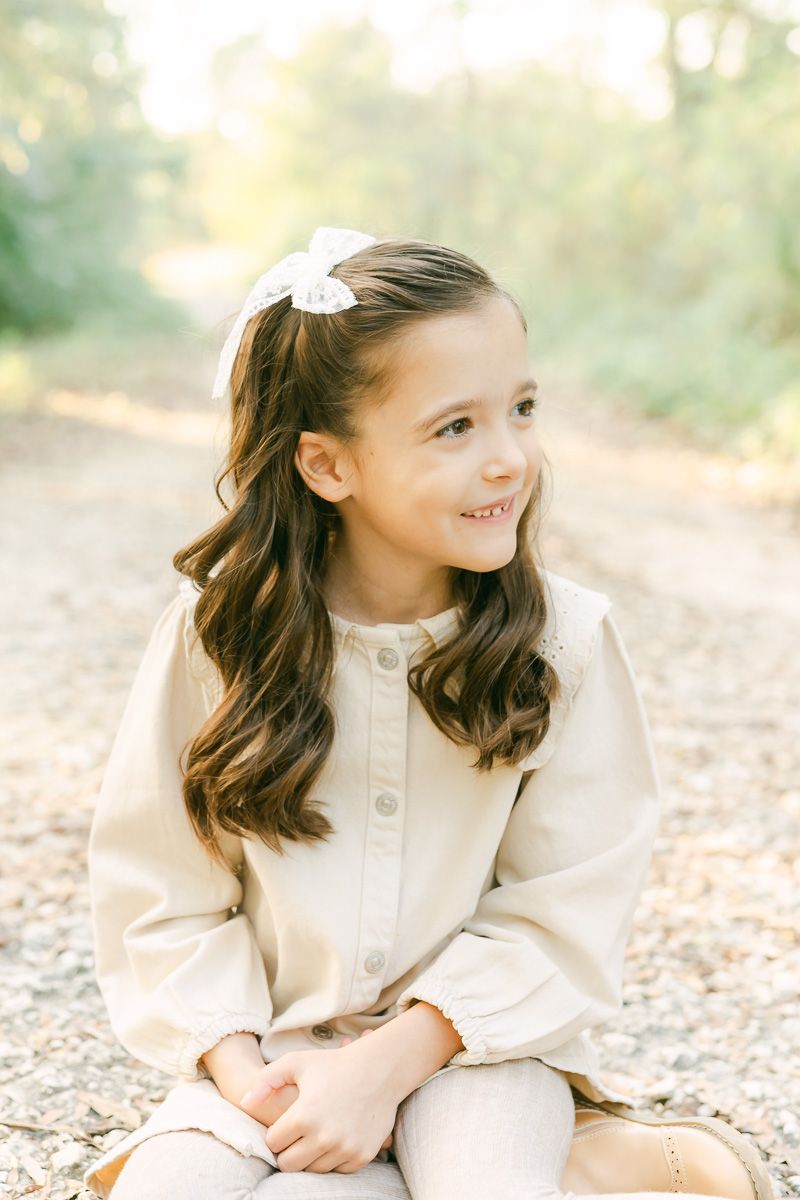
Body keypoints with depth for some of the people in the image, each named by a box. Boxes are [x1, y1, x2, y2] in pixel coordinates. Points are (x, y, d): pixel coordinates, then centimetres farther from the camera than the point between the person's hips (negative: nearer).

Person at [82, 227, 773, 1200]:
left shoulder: (567, 640, -10)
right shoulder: (216, 632, -8)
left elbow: (565, 915, -8)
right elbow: (157, 894, -3)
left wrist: (385, 1065, -16)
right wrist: (242, 1071, -16)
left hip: (475, 1038, -2)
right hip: (273, 1040, 3)